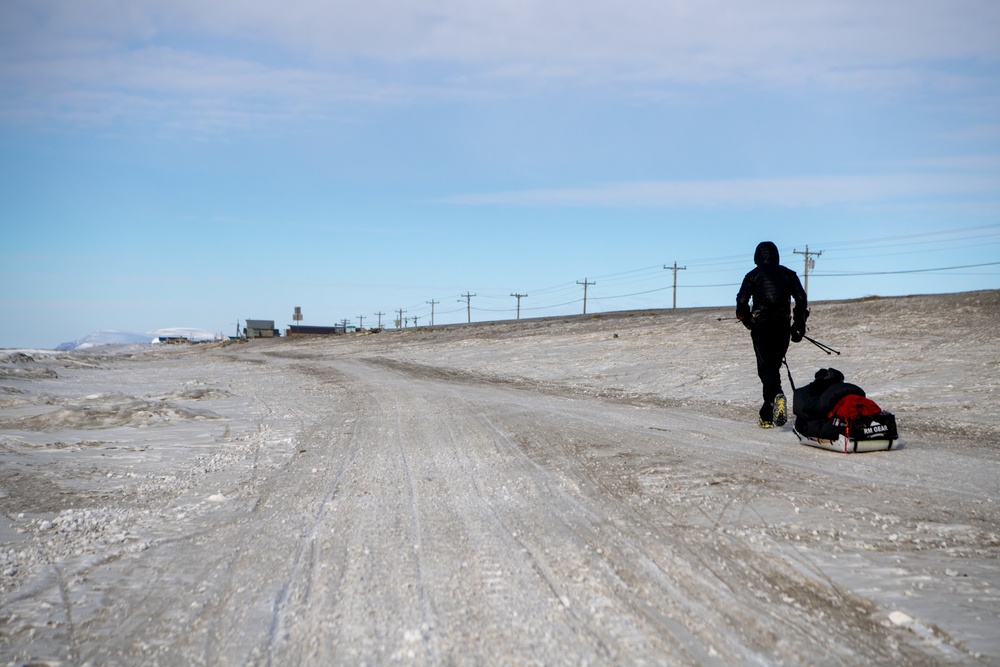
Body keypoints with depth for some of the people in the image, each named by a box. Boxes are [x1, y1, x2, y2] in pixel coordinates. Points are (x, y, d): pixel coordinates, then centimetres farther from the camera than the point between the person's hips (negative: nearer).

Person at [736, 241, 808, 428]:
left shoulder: (753, 275, 3)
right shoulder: (788, 274, 10)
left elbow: (742, 301, -6)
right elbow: (801, 299, 4)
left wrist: (747, 320, 12)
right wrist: (799, 326, 10)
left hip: (761, 326, -3)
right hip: (783, 327, 3)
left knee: (766, 367, -5)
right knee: (774, 366, 12)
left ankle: (777, 395, -36)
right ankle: (767, 416, 13)